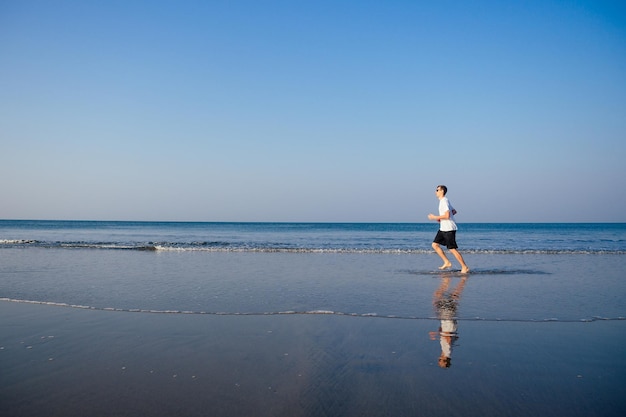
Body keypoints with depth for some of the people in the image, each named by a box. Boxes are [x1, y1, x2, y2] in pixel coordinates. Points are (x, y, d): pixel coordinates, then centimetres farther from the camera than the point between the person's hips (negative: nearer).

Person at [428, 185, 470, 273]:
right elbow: (454, 211, 23)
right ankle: (447, 263, 10)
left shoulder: (444, 201, -16)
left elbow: (447, 215, -25)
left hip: (449, 229, -10)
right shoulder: (443, 201, 15)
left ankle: (465, 267, 2)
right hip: (443, 228, 10)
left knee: (452, 249, -6)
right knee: (435, 244, 7)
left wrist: (435, 217, -15)